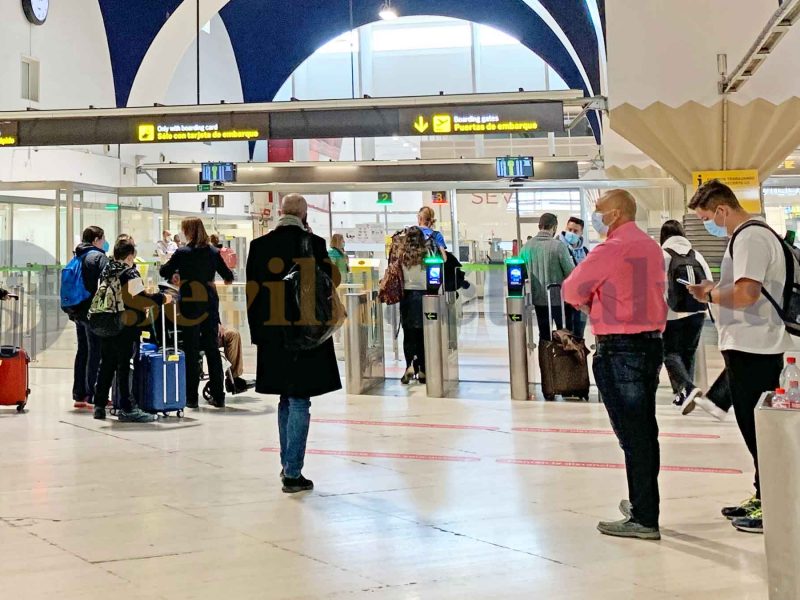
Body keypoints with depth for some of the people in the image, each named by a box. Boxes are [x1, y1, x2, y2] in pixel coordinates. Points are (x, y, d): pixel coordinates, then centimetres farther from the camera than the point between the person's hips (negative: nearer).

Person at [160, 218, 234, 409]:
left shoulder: (182, 253, -7)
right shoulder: (213, 253, 2)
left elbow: (164, 272, 2)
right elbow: (228, 277, 8)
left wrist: (176, 271, 22)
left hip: (189, 306, -3)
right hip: (209, 305, 3)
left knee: (191, 352, 3)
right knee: (212, 349, 10)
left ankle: (191, 398, 4)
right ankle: (218, 396, 12)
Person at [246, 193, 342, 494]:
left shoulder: (260, 245, 1)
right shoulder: (314, 244, -10)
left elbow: (252, 292, 4)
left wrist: (257, 332, 11)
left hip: (272, 335, 4)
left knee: (286, 400, 19)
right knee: (299, 402, 0)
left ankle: (287, 464, 28)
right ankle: (292, 473, -1)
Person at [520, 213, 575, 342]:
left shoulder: (527, 247, -2)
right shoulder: (558, 246, -15)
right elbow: (571, 273, -14)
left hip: (538, 299, 4)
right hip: (559, 299, -4)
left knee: (544, 335, 13)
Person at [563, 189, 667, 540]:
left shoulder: (613, 249, -15)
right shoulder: (651, 247, 12)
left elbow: (572, 290, -9)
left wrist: (588, 303, 10)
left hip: (619, 350, -9)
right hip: (652, 342, 9)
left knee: (632, 434, -5)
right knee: (645, 429, 16)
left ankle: (644, 519, -1)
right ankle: (643, 503, 29)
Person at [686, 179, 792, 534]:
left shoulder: (749, 238, -17)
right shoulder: (751, 234, 16)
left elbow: (745, 294, -28)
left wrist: (709, 295, -12)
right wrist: (715, 289, 8)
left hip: (751, 350, -10)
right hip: (750, 346, 10)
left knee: (758, 429, -3)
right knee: (755, 427, 16)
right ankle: (763, 497, 25)